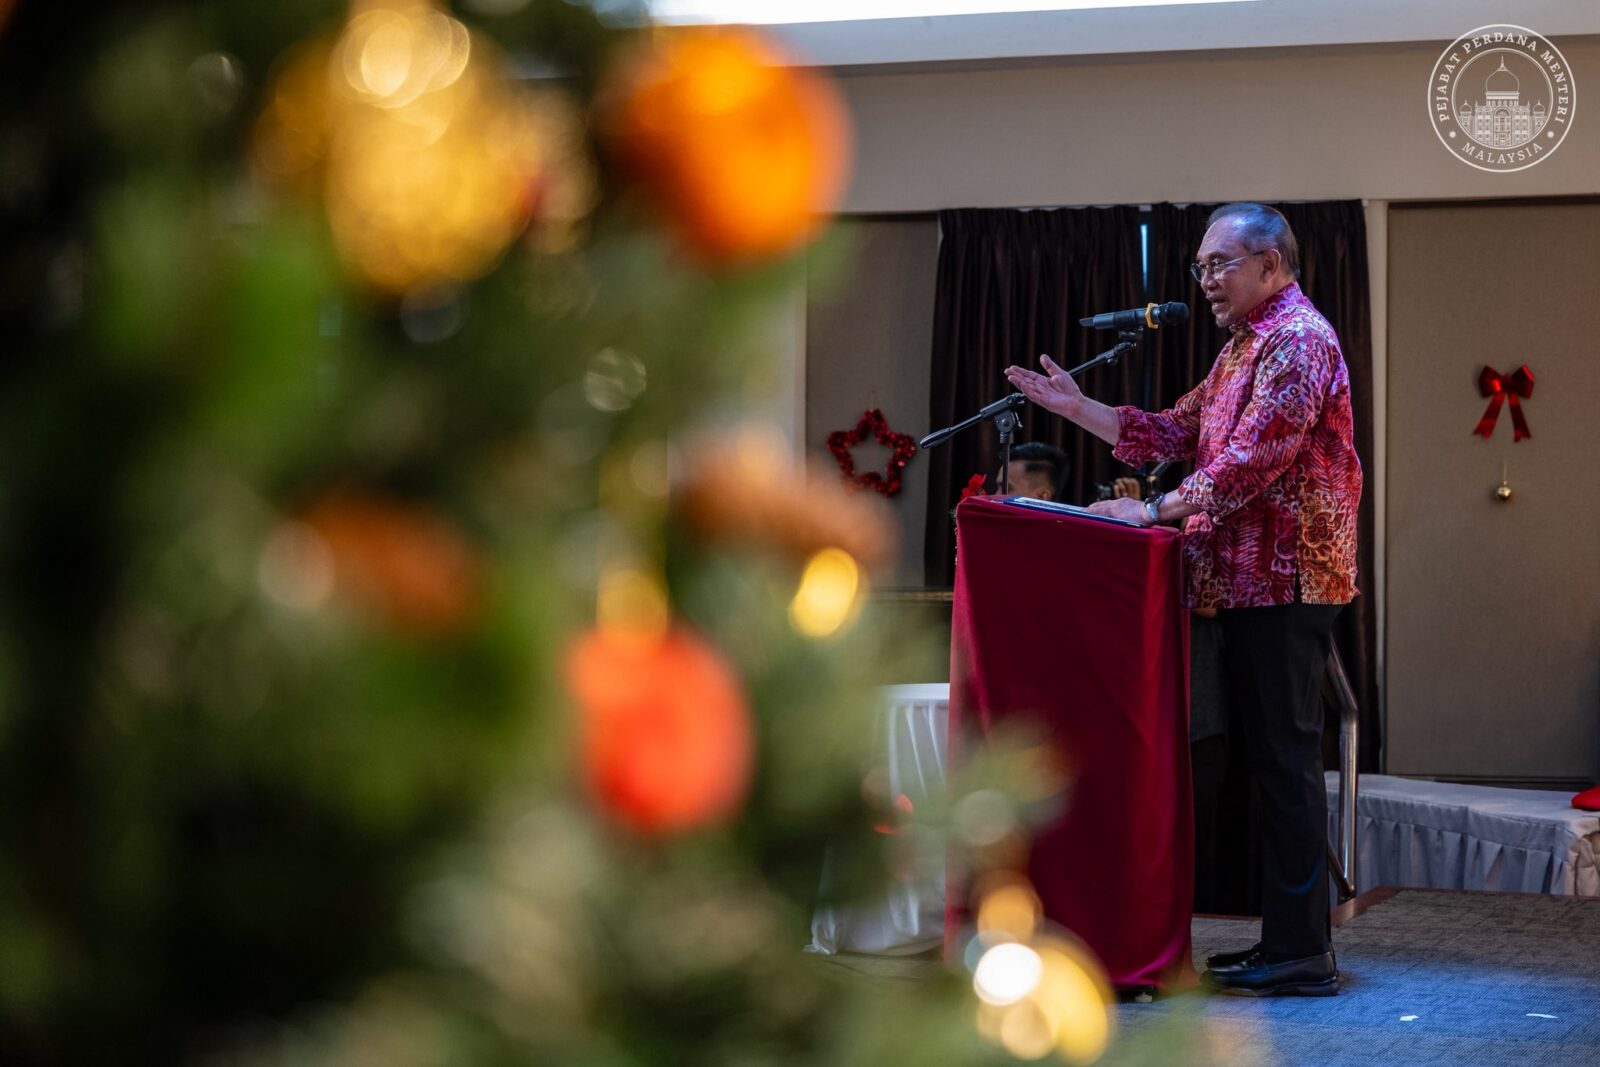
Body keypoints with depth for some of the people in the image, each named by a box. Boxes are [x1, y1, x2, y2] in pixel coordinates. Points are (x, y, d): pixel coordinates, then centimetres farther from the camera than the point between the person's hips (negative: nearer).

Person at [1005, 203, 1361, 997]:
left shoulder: (1296, 340, -12)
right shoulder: (1243, 347, 21)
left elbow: (1254, 458, -22)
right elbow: (1174, 432, 20)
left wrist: (1154, 510, -23)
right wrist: (1076, 407, 12)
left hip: (1285, 580, -10)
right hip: (1250, 582, 10)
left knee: (1285, 759, -9)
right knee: (1269, 758, 11)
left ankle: (1302, 953, -6)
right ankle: (1286, 939, 16)